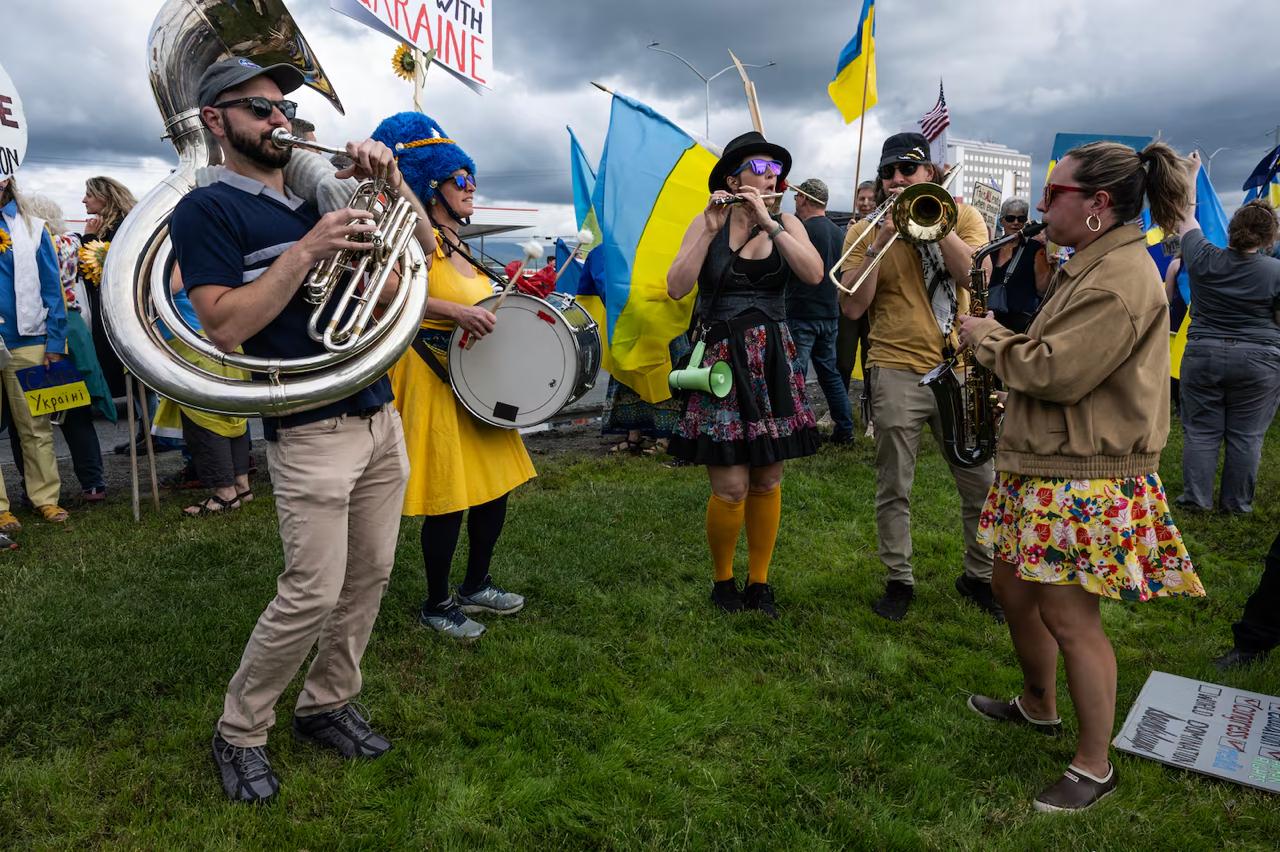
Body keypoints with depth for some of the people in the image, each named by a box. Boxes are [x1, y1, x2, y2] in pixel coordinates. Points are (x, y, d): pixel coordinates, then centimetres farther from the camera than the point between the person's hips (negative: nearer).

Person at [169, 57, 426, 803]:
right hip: (310, 432, -6)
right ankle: (240, 733, 17)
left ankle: (328, 704, 28)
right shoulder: (206, 211, -3)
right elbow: (226, 325, -15)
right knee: (312, 595, -5)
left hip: (382, 417, 7)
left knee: (369, 579, 10)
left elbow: (422, 244, 18)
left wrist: (389, 177, 2)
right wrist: (310, 248, -18)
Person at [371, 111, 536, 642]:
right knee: (451, 500, -4)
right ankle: (437, 606, 15)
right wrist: (457, 311, -33)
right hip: (435, 381, -9)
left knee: (495, 485, 13)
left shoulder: (457, 244, 17)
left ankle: (476, 587, 30)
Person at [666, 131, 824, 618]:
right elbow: (676, 288, -11)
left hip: (773, 362, 3)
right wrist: (711, 228, -16)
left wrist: (767, 223, -15)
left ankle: (759, 581, 23)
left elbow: (813, 274, -12)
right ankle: (722, 579, 18)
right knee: (731, 487, -6)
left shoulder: (788, 224, 7)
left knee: (767, 481, 7)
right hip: (721, 361, -3)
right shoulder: (706, 223, 2)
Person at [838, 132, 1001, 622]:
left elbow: (977, 276, -12)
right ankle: (899, 579, 22)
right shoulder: (864, 232, 3)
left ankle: (979, 575, 28)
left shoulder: (962, 216, 7)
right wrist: (880, 242, -14)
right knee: (894, 489, 6)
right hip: (897, 372, -1)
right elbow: (852, 307, -8)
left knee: (980, 483, 8)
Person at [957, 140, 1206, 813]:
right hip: (1041, 464, 10)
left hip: (1086, 479, -10)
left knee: (1068, 617, -1)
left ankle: (1094, 765, 17)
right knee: (1014, 587, 19)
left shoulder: (1121, 278, -20)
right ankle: (1038, 706, 41)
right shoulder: (1092, 266, 14)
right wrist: (999, 340, 5)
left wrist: (988, 338, -10)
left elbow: (1055, 374, -24)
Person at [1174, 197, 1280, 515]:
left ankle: (1195, 498, 10)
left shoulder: (1203, 258, -5)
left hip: (1202, 357, 1)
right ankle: (1237, 503, 13)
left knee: (1200, 432, 8)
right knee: (1246, 436, 7)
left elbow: (1187, 221, 11)